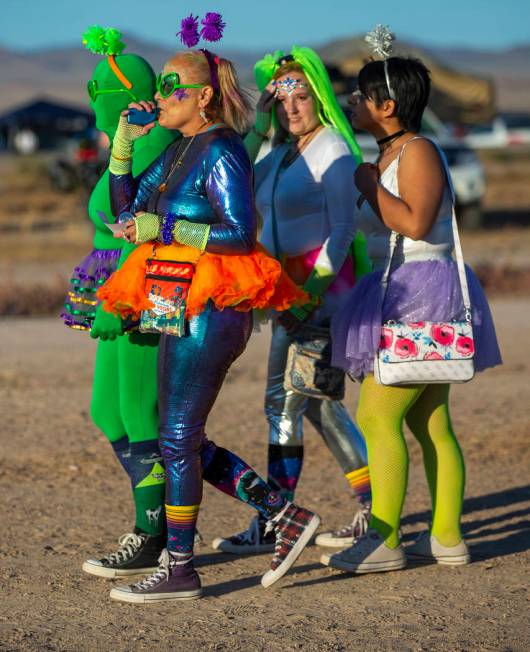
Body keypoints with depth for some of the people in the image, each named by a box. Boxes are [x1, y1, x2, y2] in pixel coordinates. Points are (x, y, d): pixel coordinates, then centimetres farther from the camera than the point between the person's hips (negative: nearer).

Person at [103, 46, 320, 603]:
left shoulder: (220, 153, -12)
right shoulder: (179, 151, 15)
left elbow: (241, 233, -19)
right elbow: (126, 207, 19)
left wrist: (165, 228, -18)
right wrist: (123, 144, 9)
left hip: (210, 311, -10)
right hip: (183, 310, 10)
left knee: (178, 439, -5)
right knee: (182, 440, 11)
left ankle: (178, 569, 3)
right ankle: (285, 516, 17)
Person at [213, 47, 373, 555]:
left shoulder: (333, 152, -10)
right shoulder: (283, 154, 16)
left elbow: (343, 230, -16)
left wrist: (311, 293, -22)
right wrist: (256, 128, 3)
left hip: (321, 285, -9)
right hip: (291, 285, 9)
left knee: (284, 399, -8)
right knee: (314, 399, 11)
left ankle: (271, 525, -4)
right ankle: (375, 505, 17)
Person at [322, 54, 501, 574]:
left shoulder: (419, 152, -12)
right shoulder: (387, 157, 16)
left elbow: (414, 224, -23)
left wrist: (369, 184, -15)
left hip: (421, 293, -10)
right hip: (400, 297, 10)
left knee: (377, 417, -11)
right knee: (430, 424, 9)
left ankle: (384, 541, -9)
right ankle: (447, 537, 12)